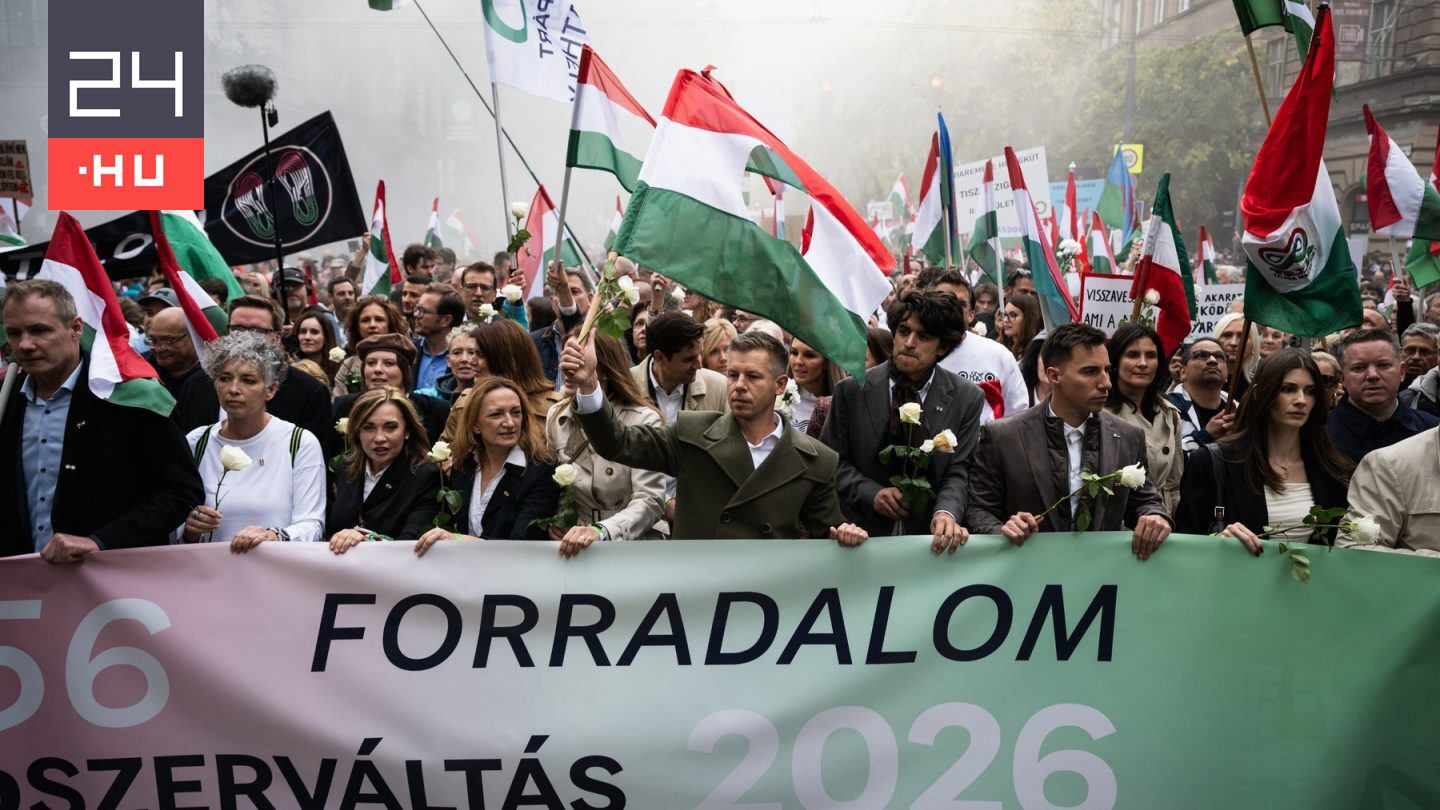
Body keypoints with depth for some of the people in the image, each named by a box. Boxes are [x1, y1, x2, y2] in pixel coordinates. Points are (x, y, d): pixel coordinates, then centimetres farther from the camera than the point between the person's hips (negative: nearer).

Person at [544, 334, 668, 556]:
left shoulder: (642, 420, -11)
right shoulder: (556, 416, 4)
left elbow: (650, 501, -18)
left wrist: (601, 531, -33)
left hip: (633, 544, -4)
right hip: (579, 546, 4)